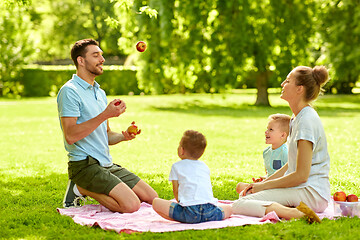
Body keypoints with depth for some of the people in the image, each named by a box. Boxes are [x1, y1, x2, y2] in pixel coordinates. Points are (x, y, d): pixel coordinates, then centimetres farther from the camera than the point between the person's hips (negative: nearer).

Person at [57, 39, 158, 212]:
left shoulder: (100, 92, 18)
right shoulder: (69, 91, -11)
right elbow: (70, 136, -21)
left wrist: (123, 136, 0)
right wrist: (105, 115, -23)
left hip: (107, 164, 9)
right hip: (84, 164, -9)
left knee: (152, 198, 5)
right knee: (131, 205, -23)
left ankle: (85, 188, 12)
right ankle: (81, 189, -2)